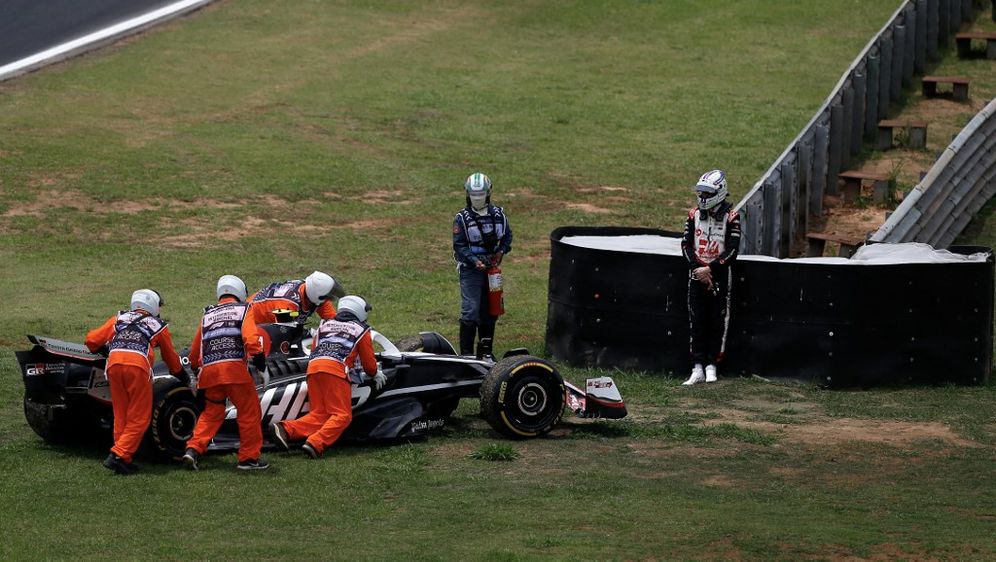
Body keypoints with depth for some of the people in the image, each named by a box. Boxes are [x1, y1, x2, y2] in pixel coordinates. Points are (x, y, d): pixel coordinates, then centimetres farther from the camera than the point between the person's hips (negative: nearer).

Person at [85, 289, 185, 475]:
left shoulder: (119, 318, 27)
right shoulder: (158, 325, 23)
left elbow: (92, 340, 22)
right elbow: (170, 357, 35)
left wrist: (103, 351, 44)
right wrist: (183, 376, 52)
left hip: (114, 364, 3)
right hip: (138, 366, -3)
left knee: (120, 417, 13)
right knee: (139, 419, 3)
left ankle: (124, 460, 12)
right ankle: (118, 456, -10)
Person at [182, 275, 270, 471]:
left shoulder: (208, 315, 25)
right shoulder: (243, 310, 11)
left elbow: (195, 353, 29)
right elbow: (251, 340, -6)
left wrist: (196, 368, 47)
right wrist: (262, 368, -3)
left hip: (209, 371, 5)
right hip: (235, 367, -5)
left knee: (211, 414, 17)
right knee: (250, 412, 7)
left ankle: (193, 449, 2)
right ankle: (249, 458, 8)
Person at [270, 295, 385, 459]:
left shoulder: (324, 324, 31)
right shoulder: (360, 329, 19)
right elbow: (368, 362, 21)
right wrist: (376, 375, 42)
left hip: (313, 367, 6)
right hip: (335, 369, -6)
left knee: (319, 414, 5)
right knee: (342, 416, -7)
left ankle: (285, 429, -17)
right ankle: (315, 444, -29)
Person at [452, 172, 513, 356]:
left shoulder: (498, 214, 5)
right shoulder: (462, 218, -7)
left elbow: (507, 236, 16)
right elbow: (459, 246, -8)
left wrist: (501, 251, -3)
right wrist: (474, 261, -20)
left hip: (492, 267, 5)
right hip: (470, 270, -5)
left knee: (490, 312, 11)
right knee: (470, 311, -12)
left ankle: (487, 351, 21)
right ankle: (466, 353, -8)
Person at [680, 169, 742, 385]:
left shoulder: (731, 217, -6)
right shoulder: (694, 215, 6)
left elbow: (732, 250, -11)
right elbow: (686, 244, 3)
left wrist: (710, 269, -16)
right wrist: (697, 267, -11)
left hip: (719, 274, -3)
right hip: (696, 275, 3)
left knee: (717, 322, 0)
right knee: (697, 322, 0)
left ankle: (711, 366, 7)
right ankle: (697, 369, 0)